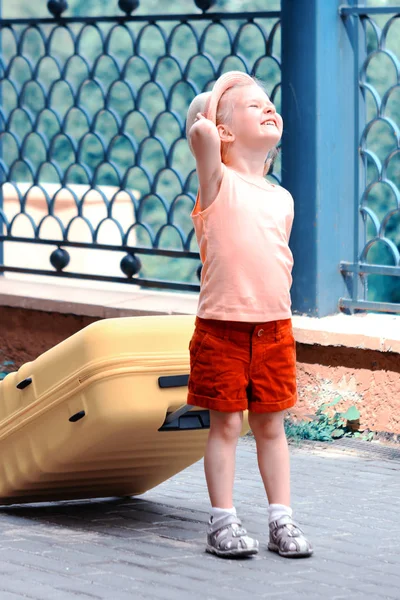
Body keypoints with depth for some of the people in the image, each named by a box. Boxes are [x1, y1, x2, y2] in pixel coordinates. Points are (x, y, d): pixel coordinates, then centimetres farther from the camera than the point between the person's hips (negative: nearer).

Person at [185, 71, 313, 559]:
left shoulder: (282, 199, 11)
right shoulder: (218, 182, -5)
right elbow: (200, 131, -23)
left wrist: (279, 305, 11)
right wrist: (209, 113, -1)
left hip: (274, 327, 5)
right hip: (222, 326, -4)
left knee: (271, 426, 10)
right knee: (225, 426, 2)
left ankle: (282, 520, 14)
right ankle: (223, 523, 8)